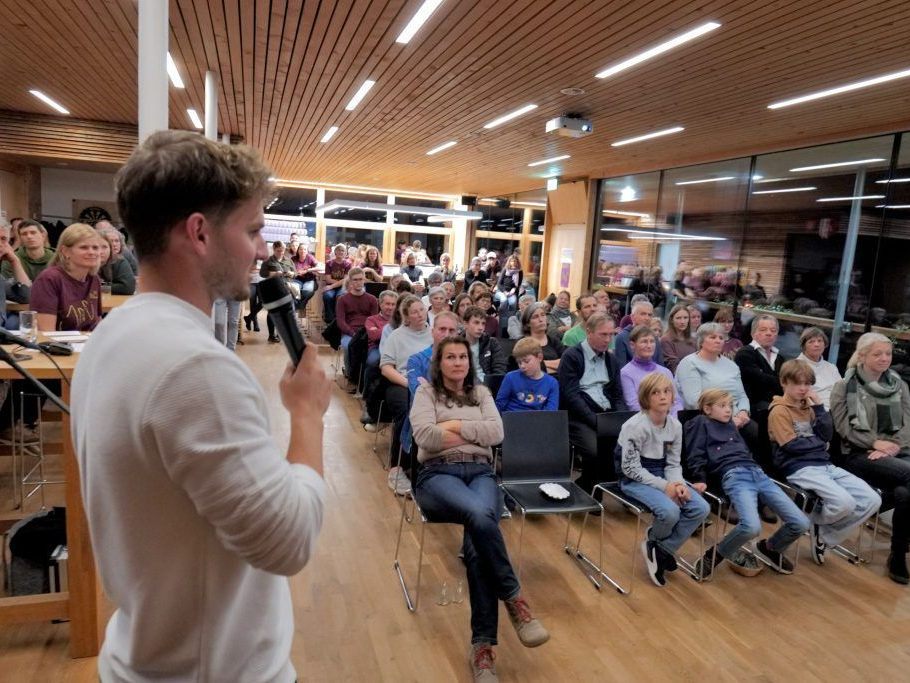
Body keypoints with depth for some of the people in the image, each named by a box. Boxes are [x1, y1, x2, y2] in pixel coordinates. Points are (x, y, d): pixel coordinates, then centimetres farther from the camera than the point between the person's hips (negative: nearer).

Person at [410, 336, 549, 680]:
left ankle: (483, 644, -27)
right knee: (480, 516, -37)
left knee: (478, 533, -30)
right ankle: (515, 599, -23)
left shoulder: (481, 393, 21)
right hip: (438, 473, -2)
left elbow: (497, 432, 4)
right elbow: (424, 435, -8)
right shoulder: (426, 393, 11)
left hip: (480, 472, 2)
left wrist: (456, 426, -3)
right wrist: (475, 433, -1)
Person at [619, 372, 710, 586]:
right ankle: (653, 542, 7)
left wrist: (678, 484, -16)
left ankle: (662, 550, 3)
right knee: (670, 511, -29)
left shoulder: (675, 425, 0)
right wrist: (664, 486, -21)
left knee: (701, 508, -13)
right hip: (635, 480, -7)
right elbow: (630, 468, -18)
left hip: (662, 476, 7)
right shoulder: (635, 425, -20)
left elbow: (673, 464, 6)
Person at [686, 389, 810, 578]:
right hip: (733, 476, -7)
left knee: (801, 523, -6)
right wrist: (700, 480, -8)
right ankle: (717, 554, -5)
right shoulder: (701, 423, 12)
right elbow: (695, 456, 3)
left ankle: (770, 548, 23)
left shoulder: (731, 425, 32)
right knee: (751, 527, -32)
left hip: (757, 473, 7)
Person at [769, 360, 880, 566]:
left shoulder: (809, 407, 18)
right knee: (844, 503, -29)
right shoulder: (779, 411, -5)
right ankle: (816, 524, 5)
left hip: (824, 464, 8)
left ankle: (825, 534, 5)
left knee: (872, 500, -6)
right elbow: (792, 445, -12)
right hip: (799, 468, -8)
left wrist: (819, 408, 1)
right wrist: (818, 442, 3)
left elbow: (827, 435, 10)